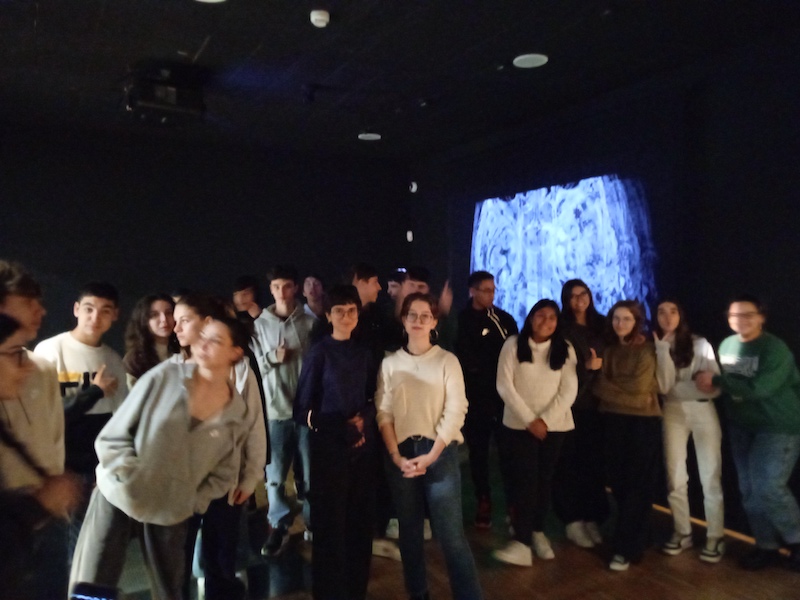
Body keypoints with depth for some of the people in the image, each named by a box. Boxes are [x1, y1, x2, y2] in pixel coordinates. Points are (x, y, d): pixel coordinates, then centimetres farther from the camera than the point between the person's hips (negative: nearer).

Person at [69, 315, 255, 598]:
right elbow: (112, 437, -7)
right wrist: (133, 482, -15)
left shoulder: (237, 413, -7)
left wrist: (191, 504, -6)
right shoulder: (165, 376, -10)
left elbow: (223, 475, 3)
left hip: (170, 513, 1)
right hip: (118, 497, -1)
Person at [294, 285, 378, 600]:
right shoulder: (319, 353, -7)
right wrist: (339, 429, -14)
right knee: (330, 525, 8)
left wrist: (363, 419, -6)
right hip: (329, 449, -4)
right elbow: (303, 409, -6)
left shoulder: (364, 353, 5)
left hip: (364, 448, 4)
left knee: (360, 523, 11)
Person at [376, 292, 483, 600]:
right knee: (409, 530, 12)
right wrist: (396, 456, -9)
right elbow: (383, 413, 2)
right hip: (401, 455, 3)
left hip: (439, 452, -2)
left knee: (451, 534, -4)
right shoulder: (390, 363, 6)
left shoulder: (447, 360, 0)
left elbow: (456, 411, -6)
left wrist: (431, 456, -12)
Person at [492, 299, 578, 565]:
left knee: (544, 479, 10)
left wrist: (545, 420, -13)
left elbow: (569, 390, -4)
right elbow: (504, 386, -9)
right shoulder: (513, 344, -3)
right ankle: (522, 542, -7)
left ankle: (538, 532, 27)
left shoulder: (565, 349, 3)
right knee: (524, 479, -8)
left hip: (554, 425, 2)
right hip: (519, 424, -2)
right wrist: (529, 419, -13)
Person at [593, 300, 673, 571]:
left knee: (637, 485, 1)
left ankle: (627, 548, 5)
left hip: (643, 422, -5)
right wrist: (632, 397, -6)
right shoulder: (608, 349, 10)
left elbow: (638, 386, -14)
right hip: (614, 421, 5)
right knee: (618, 481, 7)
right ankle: (633, 537, 24)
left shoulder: (647, 350, -5)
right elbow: (598, 387, 6)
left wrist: (611, 386, -4)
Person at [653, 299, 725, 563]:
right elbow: (663, 385, -11)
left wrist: (677, 386, -15)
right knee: (675, 477, 7)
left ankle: (715, 537, 12)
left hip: (703, 412, -1)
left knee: (710, 478, 1)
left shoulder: (700, 344, 0)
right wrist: (663, 349, -16)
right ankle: (682, 533, 20)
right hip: (673, 413, 2)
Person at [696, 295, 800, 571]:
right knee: (749, 489, 8)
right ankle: (767, 546, 23)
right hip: (742, 427, 7)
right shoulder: (726, 345, 4)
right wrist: (710, 381, -8)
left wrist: (716, 380, -24)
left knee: (768, 487, -12)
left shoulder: (775, 349, -18)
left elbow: (758, 388, -29)